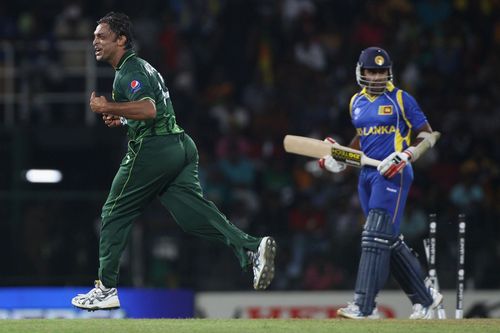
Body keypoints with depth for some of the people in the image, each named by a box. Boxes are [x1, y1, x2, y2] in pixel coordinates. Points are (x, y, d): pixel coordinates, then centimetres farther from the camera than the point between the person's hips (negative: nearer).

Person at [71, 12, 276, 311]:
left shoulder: (129, 71, -9)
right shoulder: (141, 66, 23)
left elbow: (148, 109, -26)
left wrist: (108, 107, -19)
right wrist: (122, 119, 21)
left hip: (152, 150, -9)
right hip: (180, 145, 9)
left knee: (115, 214, 3)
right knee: (194, 212, -2)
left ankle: (107, 289, 5)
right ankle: (251, 248, -21)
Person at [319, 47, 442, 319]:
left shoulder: (400, 99, -5)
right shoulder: (357, 102, 14)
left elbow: (426, 135, -4)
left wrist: (406, 155, -19)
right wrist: (340, 158, 14)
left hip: (393, 174, -7)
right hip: (367, 174, 7)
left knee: (376, 237, -15)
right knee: (389, 241, 8)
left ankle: (364, 306, -18)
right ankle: (425, 298, 20)